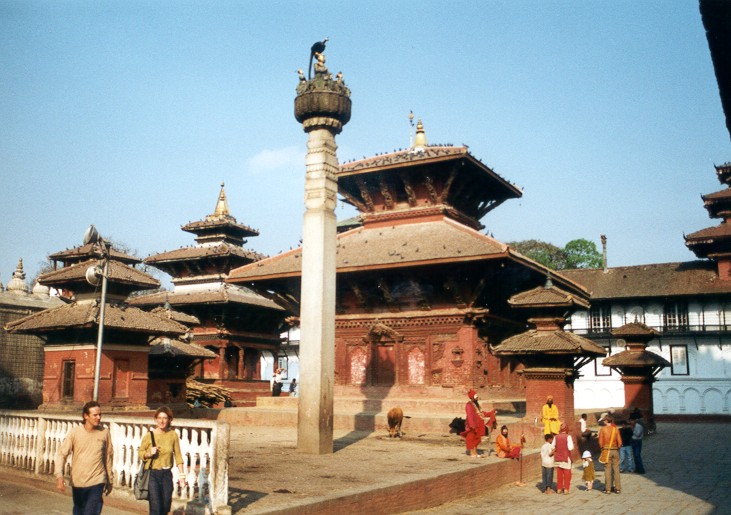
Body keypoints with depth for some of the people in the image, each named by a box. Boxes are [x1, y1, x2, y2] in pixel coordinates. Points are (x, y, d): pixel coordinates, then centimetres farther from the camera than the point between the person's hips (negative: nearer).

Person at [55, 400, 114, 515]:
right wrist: (59, 476, -20)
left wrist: (110, 480, 12)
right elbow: (62, 454, -6)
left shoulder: (104, 432, -4)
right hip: (77, 482, 2)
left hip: (96, 483, -1)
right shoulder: (75, 432, -6)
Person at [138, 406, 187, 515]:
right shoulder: (149, 435, -8)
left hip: (167, 474, 3)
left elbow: (178, 456, 2)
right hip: (152, 474, -3)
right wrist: (149, 454, -17)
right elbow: (140, 452, 4)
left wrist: (181, 474, -2)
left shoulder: (173, 435, -3)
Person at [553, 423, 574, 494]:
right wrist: (572, 443, 1)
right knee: (567, 474, 7)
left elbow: (553, 447, 0)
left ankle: (559, 489, 16)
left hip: (558, 458, 4)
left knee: (559, 474, 12)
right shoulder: (568, 436, -12)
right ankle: (566, 489, 6)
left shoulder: (556, 437, -1)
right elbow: (570, 448, -17)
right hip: (566, 458, -4)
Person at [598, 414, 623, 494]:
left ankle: (608, 488, 6)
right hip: (615, 451, 2)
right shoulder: (615, 429, -1)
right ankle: (618, 488, 10)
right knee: (616, 469, 8)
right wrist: (617, 448, 15)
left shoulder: (602, 429, -6)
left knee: (607, 470, 4)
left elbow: (600, 442, -5)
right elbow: (620, 442, -2)